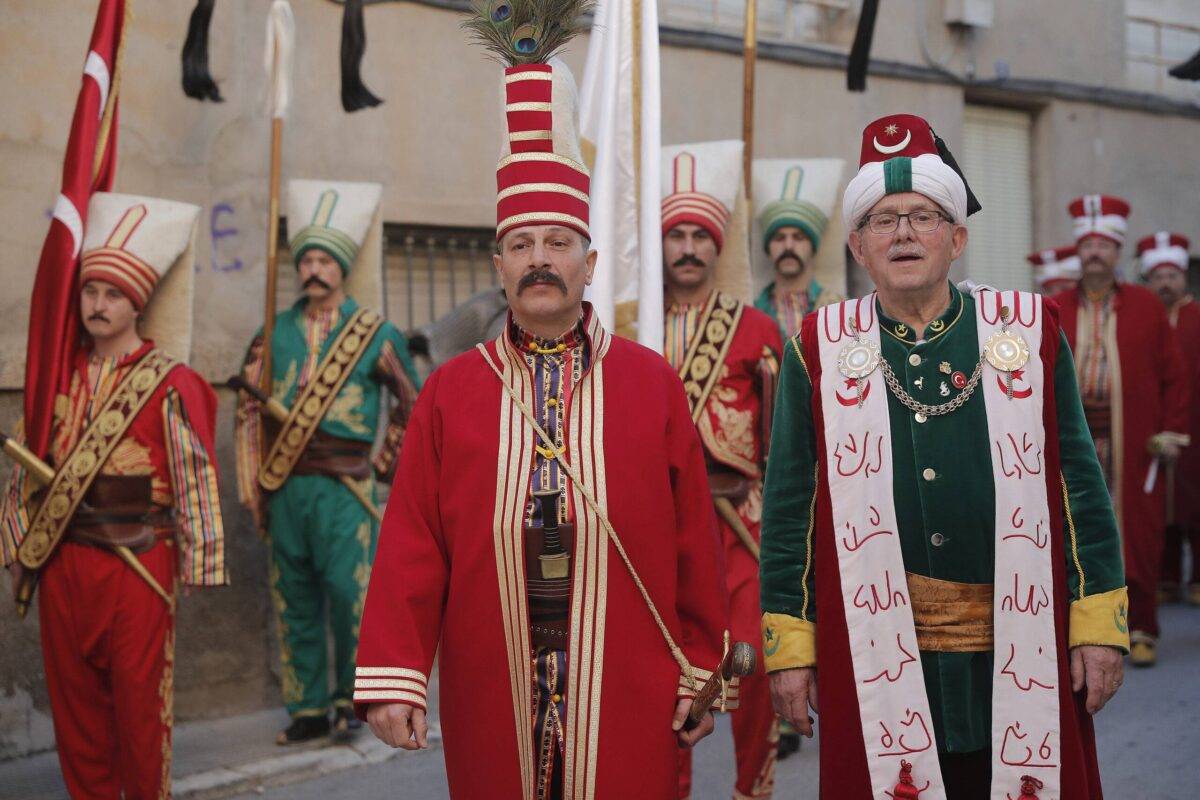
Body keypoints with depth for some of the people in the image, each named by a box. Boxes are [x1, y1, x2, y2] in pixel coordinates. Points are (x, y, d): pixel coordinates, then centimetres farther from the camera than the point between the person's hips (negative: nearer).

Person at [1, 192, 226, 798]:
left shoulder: (169, 384, -7)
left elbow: (196, 477, -9)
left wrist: (199, 565, -11)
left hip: (139, 564, -4)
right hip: (64, 561, 5)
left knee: (140, 699, 4)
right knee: (73, 697, 12)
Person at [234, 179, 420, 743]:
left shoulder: (374, 333, 3)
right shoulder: (275, 333, 11)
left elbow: (410, 402, 8)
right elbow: (249, 407, 13)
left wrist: (384, 465, 3)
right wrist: (253, 484, 7)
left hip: (345, 486, -3)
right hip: (285, 486, 4)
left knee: (348, 589, -8)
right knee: (295, 598, 7)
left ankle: (351, 696, 11)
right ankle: (309, 707, 17)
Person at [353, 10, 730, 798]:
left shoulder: (653, 383, 1)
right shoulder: (450, 391, 3)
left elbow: (694, 542, 1)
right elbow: (411, 548, -2)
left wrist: (701, 674, 0)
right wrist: (393, 675, -8)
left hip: (627, 700, 0)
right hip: (493, 702, 1)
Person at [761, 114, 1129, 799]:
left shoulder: (1029, 332, 4)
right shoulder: (821, 351, 2)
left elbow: (1078, 481, 5)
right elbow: (789, 506, 3)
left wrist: (1099, 623, 0)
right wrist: (790, 644, 0)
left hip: (1022, 654, 1)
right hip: (877, 657, -1)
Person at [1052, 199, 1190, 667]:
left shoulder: (1147, 306, 6)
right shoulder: (1055, 311, 7)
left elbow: (1173, 376, 5)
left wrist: (1171, 431, -1)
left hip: (1135, 447, 0)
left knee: (1140, 537, 3)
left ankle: (1140, 630, 14)